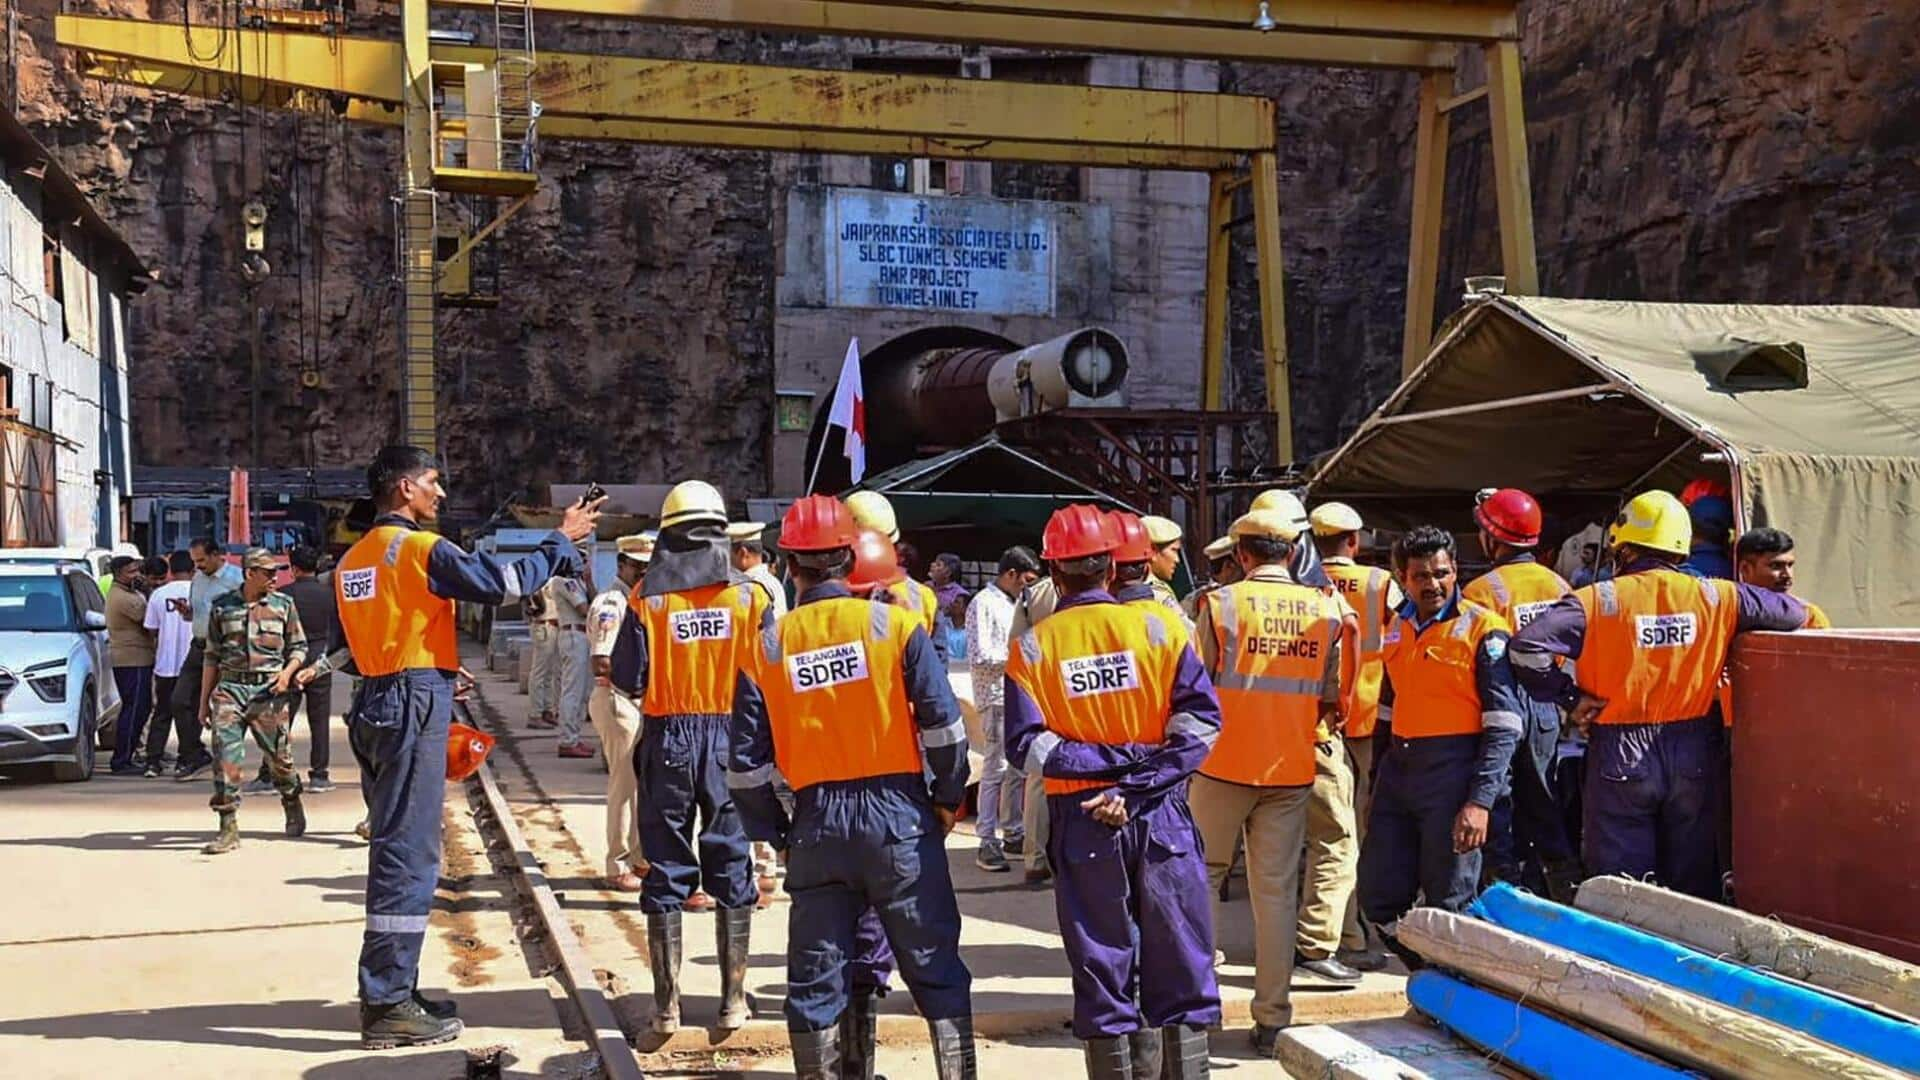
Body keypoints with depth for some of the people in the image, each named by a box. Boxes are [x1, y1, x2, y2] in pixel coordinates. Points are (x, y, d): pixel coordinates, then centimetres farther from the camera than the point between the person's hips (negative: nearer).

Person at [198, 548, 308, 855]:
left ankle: (293, 807, 35)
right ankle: (228, 828, -7)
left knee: (279, 756, 7)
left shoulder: (284, 604, 7)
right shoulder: (222, 606, 8)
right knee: (225, 755, -11)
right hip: (229, 688, 0)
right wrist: (204, 700, 11)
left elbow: (298, 646, 12)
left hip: (268, 690, 0)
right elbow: (212, 656, 13)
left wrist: (288, 671, -8)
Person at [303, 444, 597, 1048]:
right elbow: (501, 585, -16)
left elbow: (352, 643, 17)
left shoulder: (353, 559, 14)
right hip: (414, 708, -9)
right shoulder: (422, 548, -11)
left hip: (375, 705, 9)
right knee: (408, 854, -6)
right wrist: (563, 540, -5)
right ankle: (388, 1007, -4)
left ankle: (393, 990, 24)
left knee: (396, 849, 16)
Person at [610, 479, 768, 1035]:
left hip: (668, 741, 0)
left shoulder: (646, 599, -6)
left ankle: (667, 1003, 10)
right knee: (731, 865, 9)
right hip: (730, 737, 1)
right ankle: (733, 999, 13)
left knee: (666, 869, 8)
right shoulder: (750, 595, -4)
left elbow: (628, 679, -7)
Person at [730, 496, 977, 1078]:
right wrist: (947, 798, 5)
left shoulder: (766, 647, 2)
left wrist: (773, 831, 14)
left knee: (815, 981, 12)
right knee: (936, 968, 9)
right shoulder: (895, 623, -5)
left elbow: (747, 759, 3)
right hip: (899, 814, -1)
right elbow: (944, 724, -9)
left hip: (817, 822, 2)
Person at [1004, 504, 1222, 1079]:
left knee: (1102, 967, 9)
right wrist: (1141, 779, -14)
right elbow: (1200, 716, -11)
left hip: (1081, 822, 0)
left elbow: (1026, 742, -10)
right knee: (1179, 963, 9)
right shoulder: (1159, 625, -2)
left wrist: (1106, 764, -11)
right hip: (1162, 815, 0)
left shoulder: (1031, 648, -1)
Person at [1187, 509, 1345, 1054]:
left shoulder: (1221, 604, -8)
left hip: (1224, 763, -2)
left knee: (1204, 876, 13)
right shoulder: (1325, 609, 0)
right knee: (1277, 891, 8)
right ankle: (1273, 1018, 11)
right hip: (1291, 769, 2)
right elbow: (1330, 699, 4)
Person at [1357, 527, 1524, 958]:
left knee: (1448, 907, -2)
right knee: (1379, 899, 9)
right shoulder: (1396, 627, 13)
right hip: (1398, 771, 7)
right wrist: (1378, 783, 19)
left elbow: (1504, 723, -11)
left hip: (1453, 775, -7)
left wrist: (1480, 801, -18)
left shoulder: (1482, 628, -7)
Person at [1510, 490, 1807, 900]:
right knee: (1694, 883, 16)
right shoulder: (1714, 596, -1)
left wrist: (1569, 697, -10)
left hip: (1621, 760, -3)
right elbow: (1793, 614, 9)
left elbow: (1528, 646, -21)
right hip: (1693, 758, 3)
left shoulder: (1600, 600, -11)